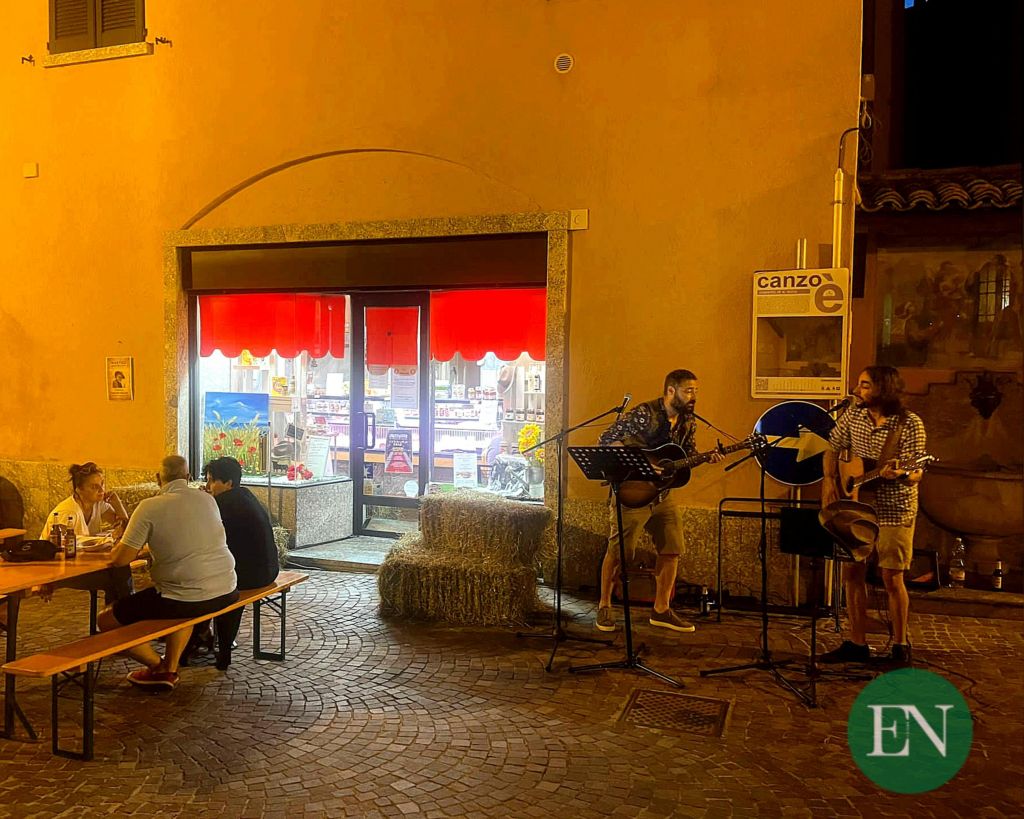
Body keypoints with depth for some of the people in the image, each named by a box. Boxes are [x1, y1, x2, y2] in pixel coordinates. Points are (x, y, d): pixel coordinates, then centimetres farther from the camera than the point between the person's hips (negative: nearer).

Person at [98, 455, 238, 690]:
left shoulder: (149, 507, -9)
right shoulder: (208, 499, 7)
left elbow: (120, 559, -7)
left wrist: (120, 545, 15)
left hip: (185, 600, -6)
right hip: (226, 593, 6)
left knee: (105, 621, 13)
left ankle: (158, 667, 22)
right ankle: (170, 668, 34)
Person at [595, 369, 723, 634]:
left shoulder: (688, 420, 3)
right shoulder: (644, 414, -18)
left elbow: (688, 453, 13)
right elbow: (606, 439, -17)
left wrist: (707, 458, -6)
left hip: (665, 492, 7)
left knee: (672, 550, 7)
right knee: (619, 550, 0)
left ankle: (661, 610, 20)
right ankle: (604, 607, 15)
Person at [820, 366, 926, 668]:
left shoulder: (910, 424, -15)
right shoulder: (853, 415, 1)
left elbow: (917, 474, -16)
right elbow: (832, 449, 13)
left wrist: (900, 474, -37)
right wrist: (829, 480, -1)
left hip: (894, 510, -5)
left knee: (892, 579, -1)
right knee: (852, 573, 7)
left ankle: (900, 646, 18)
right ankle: (857, 644, 20)